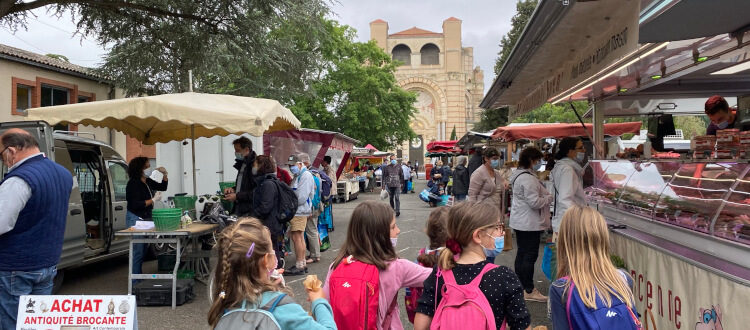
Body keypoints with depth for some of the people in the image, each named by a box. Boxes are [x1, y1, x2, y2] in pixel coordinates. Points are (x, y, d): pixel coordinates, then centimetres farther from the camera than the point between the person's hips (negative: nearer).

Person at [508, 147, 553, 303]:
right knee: (530, 255, -4)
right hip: (529, 223, -11)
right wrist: (550, 197, -9)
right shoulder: (528, 178, -21)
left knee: (522, 253, 16)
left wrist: (545, 196, 15)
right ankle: (529, 291, 3)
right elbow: (534, 202, -24)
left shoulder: (518, 174, 13)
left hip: (520, 221, 11)